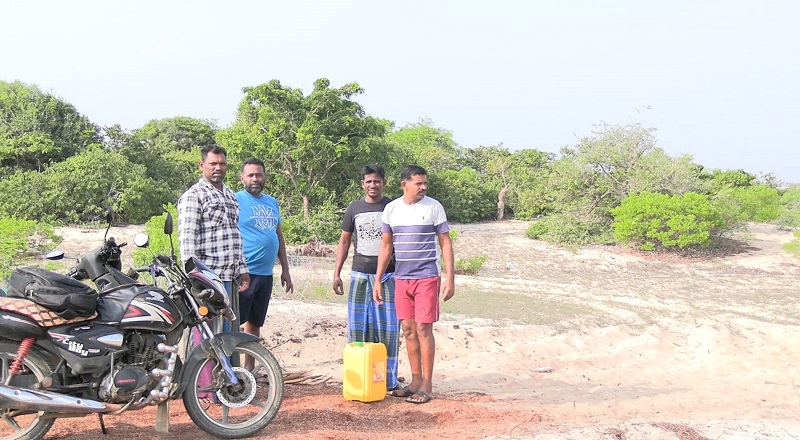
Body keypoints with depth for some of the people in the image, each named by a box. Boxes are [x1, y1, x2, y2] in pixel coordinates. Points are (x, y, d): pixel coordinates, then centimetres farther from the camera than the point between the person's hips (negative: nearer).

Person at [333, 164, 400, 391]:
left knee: (388, 328, -1)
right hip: (359, 275, 2)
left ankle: (389, 379, 7)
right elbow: (344, 241, 13)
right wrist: (337, 273, 7)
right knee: (358, 327, 5)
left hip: (387, 276, -2)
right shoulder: (354, 208, 8)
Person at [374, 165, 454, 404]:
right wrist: (378, 281, 8)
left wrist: (450, 279, -9)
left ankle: (427, 385, 5)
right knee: (408, 330, 8)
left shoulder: (433, 207, -4)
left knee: (423, 329, -5)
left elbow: (446, 243, -3)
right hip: (401, 279, 4)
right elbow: (386, 247, 11)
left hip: (427, 277, -4)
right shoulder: (391, 209, 5)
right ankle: (416, 381, 20)